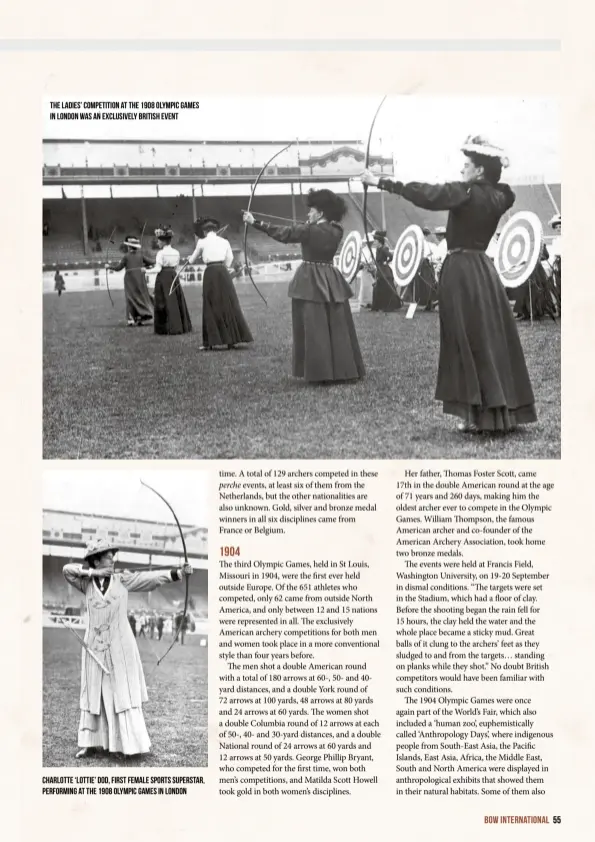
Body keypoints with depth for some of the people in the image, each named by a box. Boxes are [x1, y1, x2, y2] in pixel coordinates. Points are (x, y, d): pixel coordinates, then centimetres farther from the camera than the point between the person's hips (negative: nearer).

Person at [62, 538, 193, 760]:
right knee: (94, 694, 9)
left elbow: (151, 577, -10)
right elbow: (67, 569, -8)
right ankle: (90, 743, 19)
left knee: (124, 693, 0)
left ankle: (130, 743, 4)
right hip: (95, 647, 1)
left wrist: (178, 572, -21)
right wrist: (93, 573, -13)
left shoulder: (122, 580, -1)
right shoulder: (87, 583, 2)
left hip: (120, 647, -1)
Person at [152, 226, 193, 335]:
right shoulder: (176, 252, 7)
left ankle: (170, 328, -1)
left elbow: (158, 269, -13)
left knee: (166, 303, -1)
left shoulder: (161, 253, -10)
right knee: (177, 301, 10)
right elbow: (176, 267, 13)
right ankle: (183, 326, 12)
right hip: (174, 276, 5)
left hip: (163, 278, -5)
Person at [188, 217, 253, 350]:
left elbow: (192, 260, 15)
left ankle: (210, 342, 2)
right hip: (223, 273, 2)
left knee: (212, 307, 3)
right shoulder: (224, 241, 10)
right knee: (229, 305, 6)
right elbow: (229, 262, 15)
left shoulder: (202, 242, 2)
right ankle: (231, 340, 6)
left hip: (210, 274, -2)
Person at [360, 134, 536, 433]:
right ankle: (503, 413, 12)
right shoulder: (497, 197, 8)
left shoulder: (465, 193, -12)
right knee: (492, 339, 8)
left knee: (470, 343, -4)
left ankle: (482, 416, -1)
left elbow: (426, 195, -15)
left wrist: (381, 182, -12)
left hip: (462, 272, -7)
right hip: (483, 270, 7)